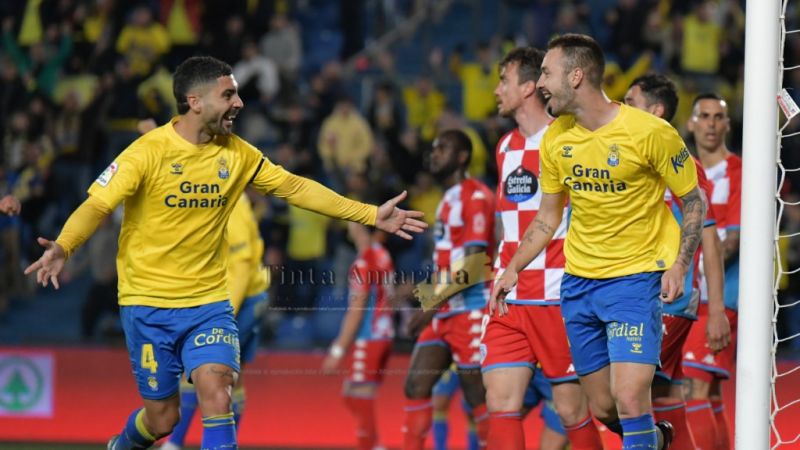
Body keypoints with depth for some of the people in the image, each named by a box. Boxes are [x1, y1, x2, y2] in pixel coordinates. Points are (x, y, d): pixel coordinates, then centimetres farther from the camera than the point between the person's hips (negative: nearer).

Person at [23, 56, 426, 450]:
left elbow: (295, 187, 10)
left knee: (216, 394, -19)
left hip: (209, 302, 3)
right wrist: (62, 247, -41)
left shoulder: (236, 153, 2)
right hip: (148, 303, -3)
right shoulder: (148, 152, -14)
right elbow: (96, 206, -20)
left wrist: (370, 214, 8)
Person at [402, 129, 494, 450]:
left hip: (471, 311, -9)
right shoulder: (448, 200, 18)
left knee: (477, 393, -6)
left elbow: (474, 262, -18)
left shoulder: (476, 197, -11)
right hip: (444, 314, 9)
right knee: (416, 384, 3)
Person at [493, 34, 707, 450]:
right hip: (578, 282, 6)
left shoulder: (649, 132, -13)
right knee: (602, 408, 9)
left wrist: (680, 265, -14)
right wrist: (513, 269, 4)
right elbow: (547, 218, 15)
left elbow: (693, 201, -3)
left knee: (629, 400, -19)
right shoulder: (555, 139, 3)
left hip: (637, 277, -5)